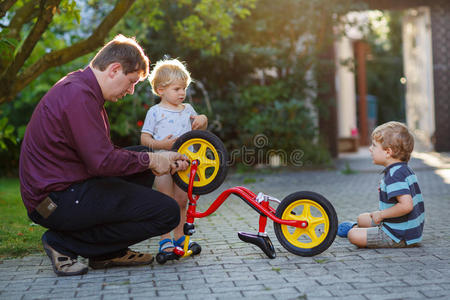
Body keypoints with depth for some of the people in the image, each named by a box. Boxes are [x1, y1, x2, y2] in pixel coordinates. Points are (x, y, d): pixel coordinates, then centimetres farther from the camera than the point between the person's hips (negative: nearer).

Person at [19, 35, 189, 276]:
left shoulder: (80, 87, 14)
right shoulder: (78, 95, -19)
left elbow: (102, 152, 17)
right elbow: (102, 162, -24)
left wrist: (156, 161, 7)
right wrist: (151, 160, -8)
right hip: (58, 201, -11)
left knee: (143, 154, 21)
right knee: (168, 213, -13)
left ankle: (109, 252, 18)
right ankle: (64, 244, -5)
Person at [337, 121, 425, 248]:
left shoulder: (394, 175, -24)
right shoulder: (405, 169, 9)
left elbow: (406, 205, -35)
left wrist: (381, 214, -22)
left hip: (400, 236, -10)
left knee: (353, 236, -13)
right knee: (362, 218, 22)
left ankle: (353, 229, 19)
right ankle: (356, 227, 53)